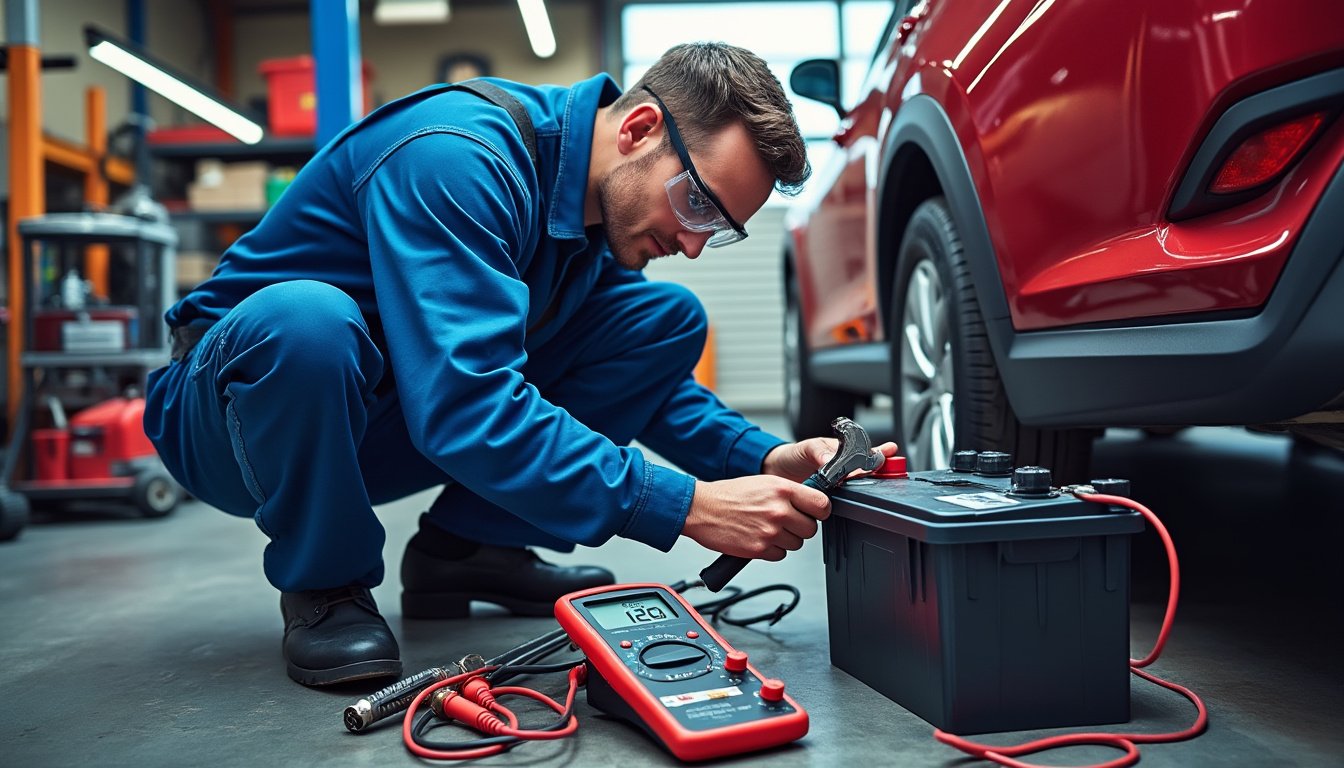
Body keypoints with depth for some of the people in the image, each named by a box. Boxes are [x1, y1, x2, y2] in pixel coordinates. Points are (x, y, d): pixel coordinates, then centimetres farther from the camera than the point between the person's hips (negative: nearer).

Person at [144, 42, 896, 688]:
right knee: (305, 316, -42)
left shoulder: (610, 199, -4)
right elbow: (464, 409, -38)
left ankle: (465, 546, -1)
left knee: (669, 316, -4)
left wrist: (762, 460, -13)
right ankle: (324, 586, -13)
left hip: (374, 434, 6)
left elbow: (650, 372, 5)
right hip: (247, 388, -6)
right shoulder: (457, 161, -30)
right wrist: (684, 508, -39)